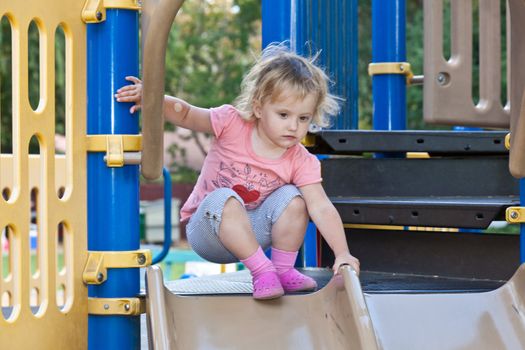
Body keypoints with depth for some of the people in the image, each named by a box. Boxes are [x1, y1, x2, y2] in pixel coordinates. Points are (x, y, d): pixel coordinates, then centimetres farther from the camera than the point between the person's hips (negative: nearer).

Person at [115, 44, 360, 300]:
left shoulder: (301, 162, -12)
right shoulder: (232, 124, -16)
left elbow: (322, 209, -19)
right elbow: (185, 114, -8)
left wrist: (342, 253, -30)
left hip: (253, 232, 2)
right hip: (207, 228, -2)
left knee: (292, 197, -22)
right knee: (224, 199, -36)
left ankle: (283, 269, -8)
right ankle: (261, 270, -29)